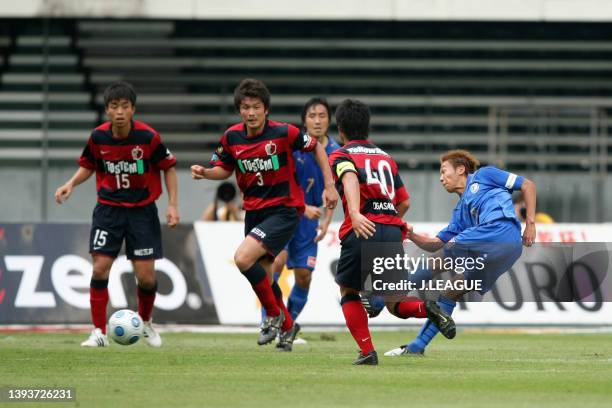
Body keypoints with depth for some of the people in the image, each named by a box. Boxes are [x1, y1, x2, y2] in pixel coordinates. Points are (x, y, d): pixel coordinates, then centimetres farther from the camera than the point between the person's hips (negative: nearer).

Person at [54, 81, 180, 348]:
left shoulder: (148, 137, -15)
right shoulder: (98, 137, -8)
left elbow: (169, 168, -2)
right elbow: (88, 166, 11)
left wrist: (173, 205, -8)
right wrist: (71, 184, -7)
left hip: (142, 210, -2)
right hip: (108, 208, 2)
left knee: (146, 276, -4)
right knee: (100, 268, -10)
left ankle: (146, 323, 25)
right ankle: (99, 332, 0)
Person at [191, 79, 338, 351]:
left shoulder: (284, 133, -16)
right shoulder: (232, 137, -3)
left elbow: (316, 147, -1)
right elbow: (225, 169, 13)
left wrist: (329, 185, -4)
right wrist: (205, 173, -8)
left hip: (284, 209, -6)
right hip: (254, 212, 6)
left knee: (243, 259, -23)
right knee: (262, 277, 14)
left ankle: (274, 314, -3)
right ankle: (286, 327, 38)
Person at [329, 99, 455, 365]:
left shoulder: (340, 156, 7)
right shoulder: (386, 158, 24)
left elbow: (350, 178, -17)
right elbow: (404, 202, 25)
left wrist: (355, 214, -34)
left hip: (362, 230, -4)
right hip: (393, 231, 4)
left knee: (348, 292, 17)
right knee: (395, 302, 12)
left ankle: (367, 352, 4)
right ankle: (427, 308, -21)